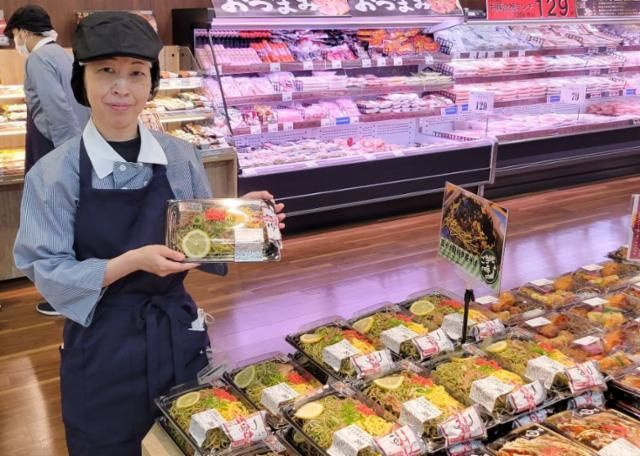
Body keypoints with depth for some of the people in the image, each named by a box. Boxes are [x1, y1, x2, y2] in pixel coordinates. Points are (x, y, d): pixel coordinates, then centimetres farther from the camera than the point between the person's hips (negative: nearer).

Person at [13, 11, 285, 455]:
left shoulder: (181, 157, -3)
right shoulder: (55, 172, -12)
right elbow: (47, 272, -13)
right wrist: (132, 261, -25)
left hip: (179, 332, 3)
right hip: (103, 346, -3)